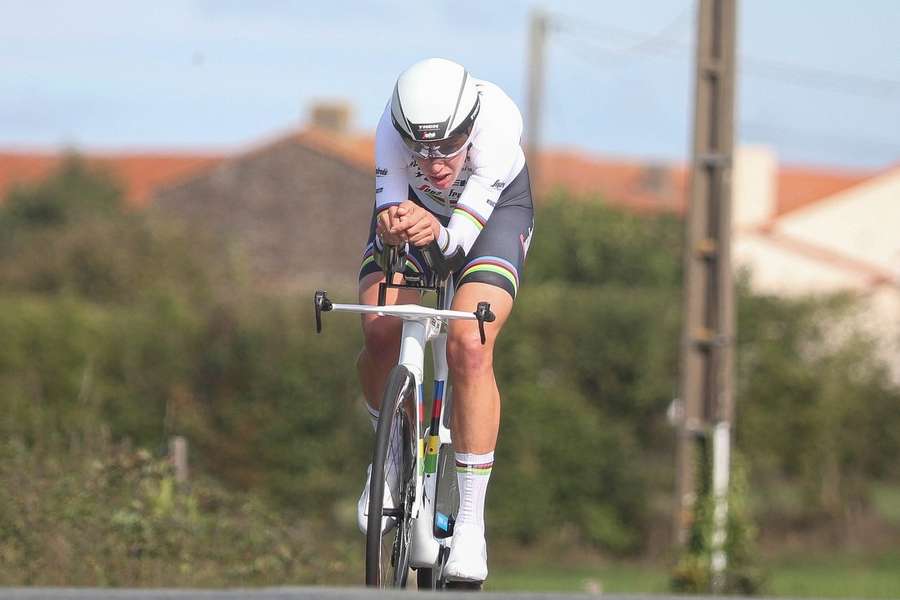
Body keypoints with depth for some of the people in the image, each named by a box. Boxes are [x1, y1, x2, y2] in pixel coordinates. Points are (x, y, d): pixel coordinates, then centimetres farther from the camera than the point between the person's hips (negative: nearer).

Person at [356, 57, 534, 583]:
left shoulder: (497, 120, -39)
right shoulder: (394, 127, -34)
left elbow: (465, 230, -38)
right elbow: (389, 211, -31)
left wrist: (439, 233, -61)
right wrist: (392, 225, -55)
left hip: (495, 205, -2)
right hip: (413, 203, 2)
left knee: (469, 345, -24)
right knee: (382, 332, -23)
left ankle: (471, 520, -17)